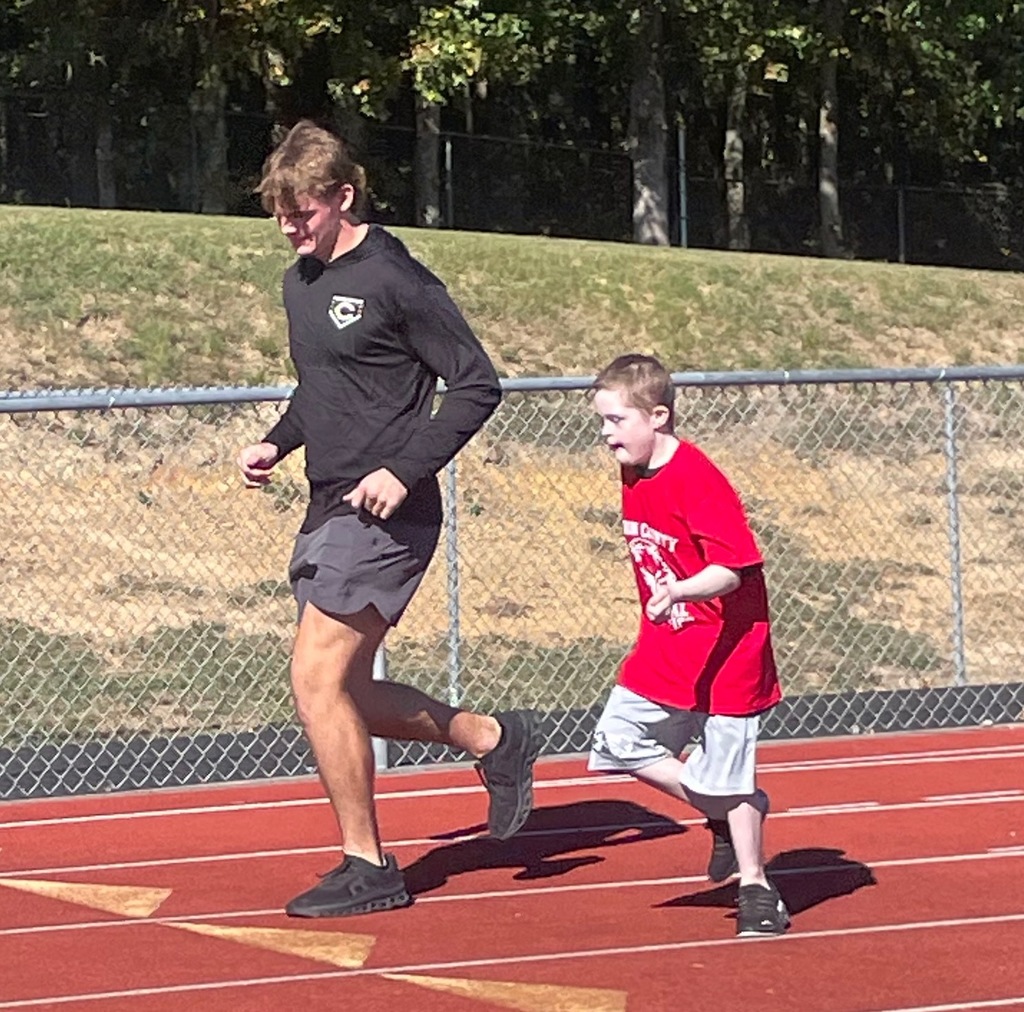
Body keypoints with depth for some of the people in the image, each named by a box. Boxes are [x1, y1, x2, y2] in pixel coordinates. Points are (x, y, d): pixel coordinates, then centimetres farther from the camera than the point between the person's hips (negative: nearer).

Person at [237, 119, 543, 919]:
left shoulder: (395, 279, -12)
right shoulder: (302, 281, 14)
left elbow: (477, 384, -12)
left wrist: (403, 470, -20)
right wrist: (277, 443, 9)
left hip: (385, 515, -9)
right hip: (328, 511, 9)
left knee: (318, 681, -12)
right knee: (344, 694, 10)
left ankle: (367, 867, -2)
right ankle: (496, 740, 27)